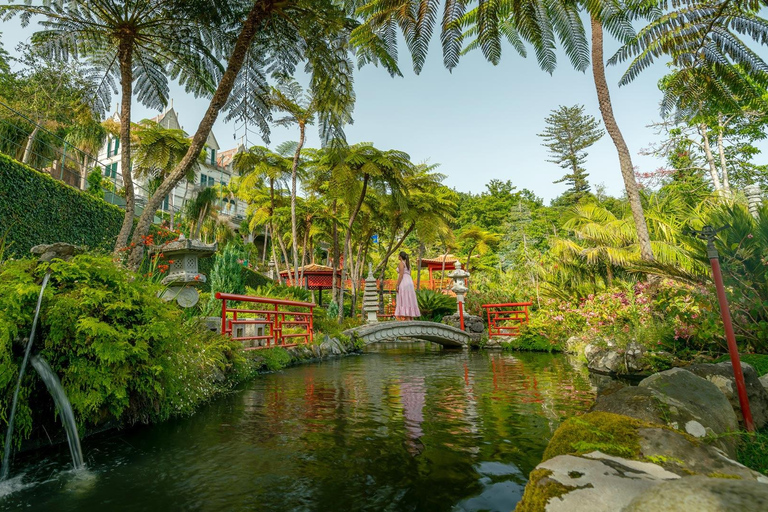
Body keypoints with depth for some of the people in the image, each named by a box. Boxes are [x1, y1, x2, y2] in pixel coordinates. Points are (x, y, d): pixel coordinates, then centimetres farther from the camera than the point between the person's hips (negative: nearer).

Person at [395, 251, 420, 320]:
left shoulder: (400, 263, -7)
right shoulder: (408, 263, 19)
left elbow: (401, 275, -16)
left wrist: (397, 286, -15)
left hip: (403, 283, -9)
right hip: (409, 283, 9)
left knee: (404, 301, -10)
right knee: (409, 301, 8)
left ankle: (407, 320, -14)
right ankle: (411, 319, 7)